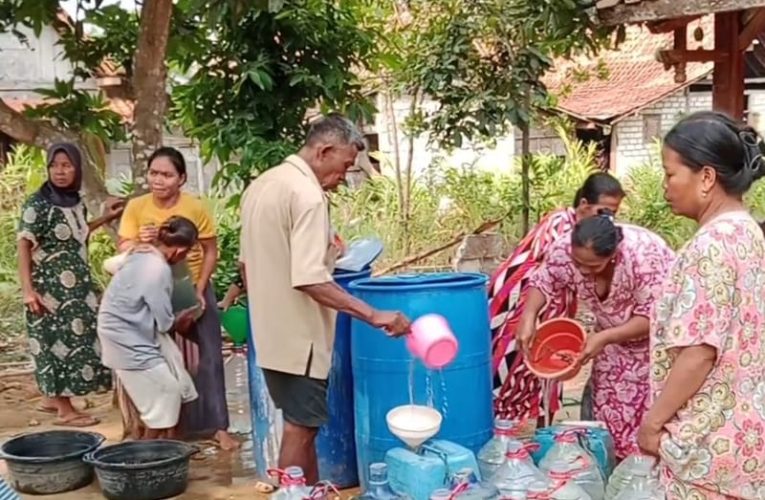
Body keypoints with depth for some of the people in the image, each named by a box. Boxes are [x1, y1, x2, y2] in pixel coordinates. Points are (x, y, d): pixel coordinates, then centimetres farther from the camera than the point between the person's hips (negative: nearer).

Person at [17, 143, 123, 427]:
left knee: (76, 337, 11)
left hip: (76, 285, 8)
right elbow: (23, 247, -14)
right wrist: (28, 290, -20)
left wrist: (105, 219, 19)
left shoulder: (75, 202, 8)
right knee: (59, 339, -4)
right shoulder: (38, 204, -13)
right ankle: (64, 409, 4)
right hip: (51, 287, -8)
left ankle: (52, 398, 24)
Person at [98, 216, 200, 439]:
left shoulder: (142, 252, 1)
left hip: (131, 330, 10)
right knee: (165, 391, 0)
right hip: (128, 338, -9)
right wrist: (180, 322, 6)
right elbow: (165, 322, -19)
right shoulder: (158, 270, -26)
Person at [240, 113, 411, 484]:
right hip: (298, 336, -9)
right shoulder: (307, 194, -20)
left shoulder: (261, 184, 10)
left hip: (270, 332, 9)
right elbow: (310, 281, -28)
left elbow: (246, 261, 18)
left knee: (301, 424, 18)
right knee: (300, 429, 1)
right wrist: (374, 315, -28)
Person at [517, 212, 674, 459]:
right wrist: (528, 316, -26)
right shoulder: (564, 250, -24)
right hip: (615, 336, 5)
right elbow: (542, 282, -9)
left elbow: (653, 317, -30)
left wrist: (604, 338, -35)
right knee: (610, 411, 8)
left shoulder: (643, 256, -37)